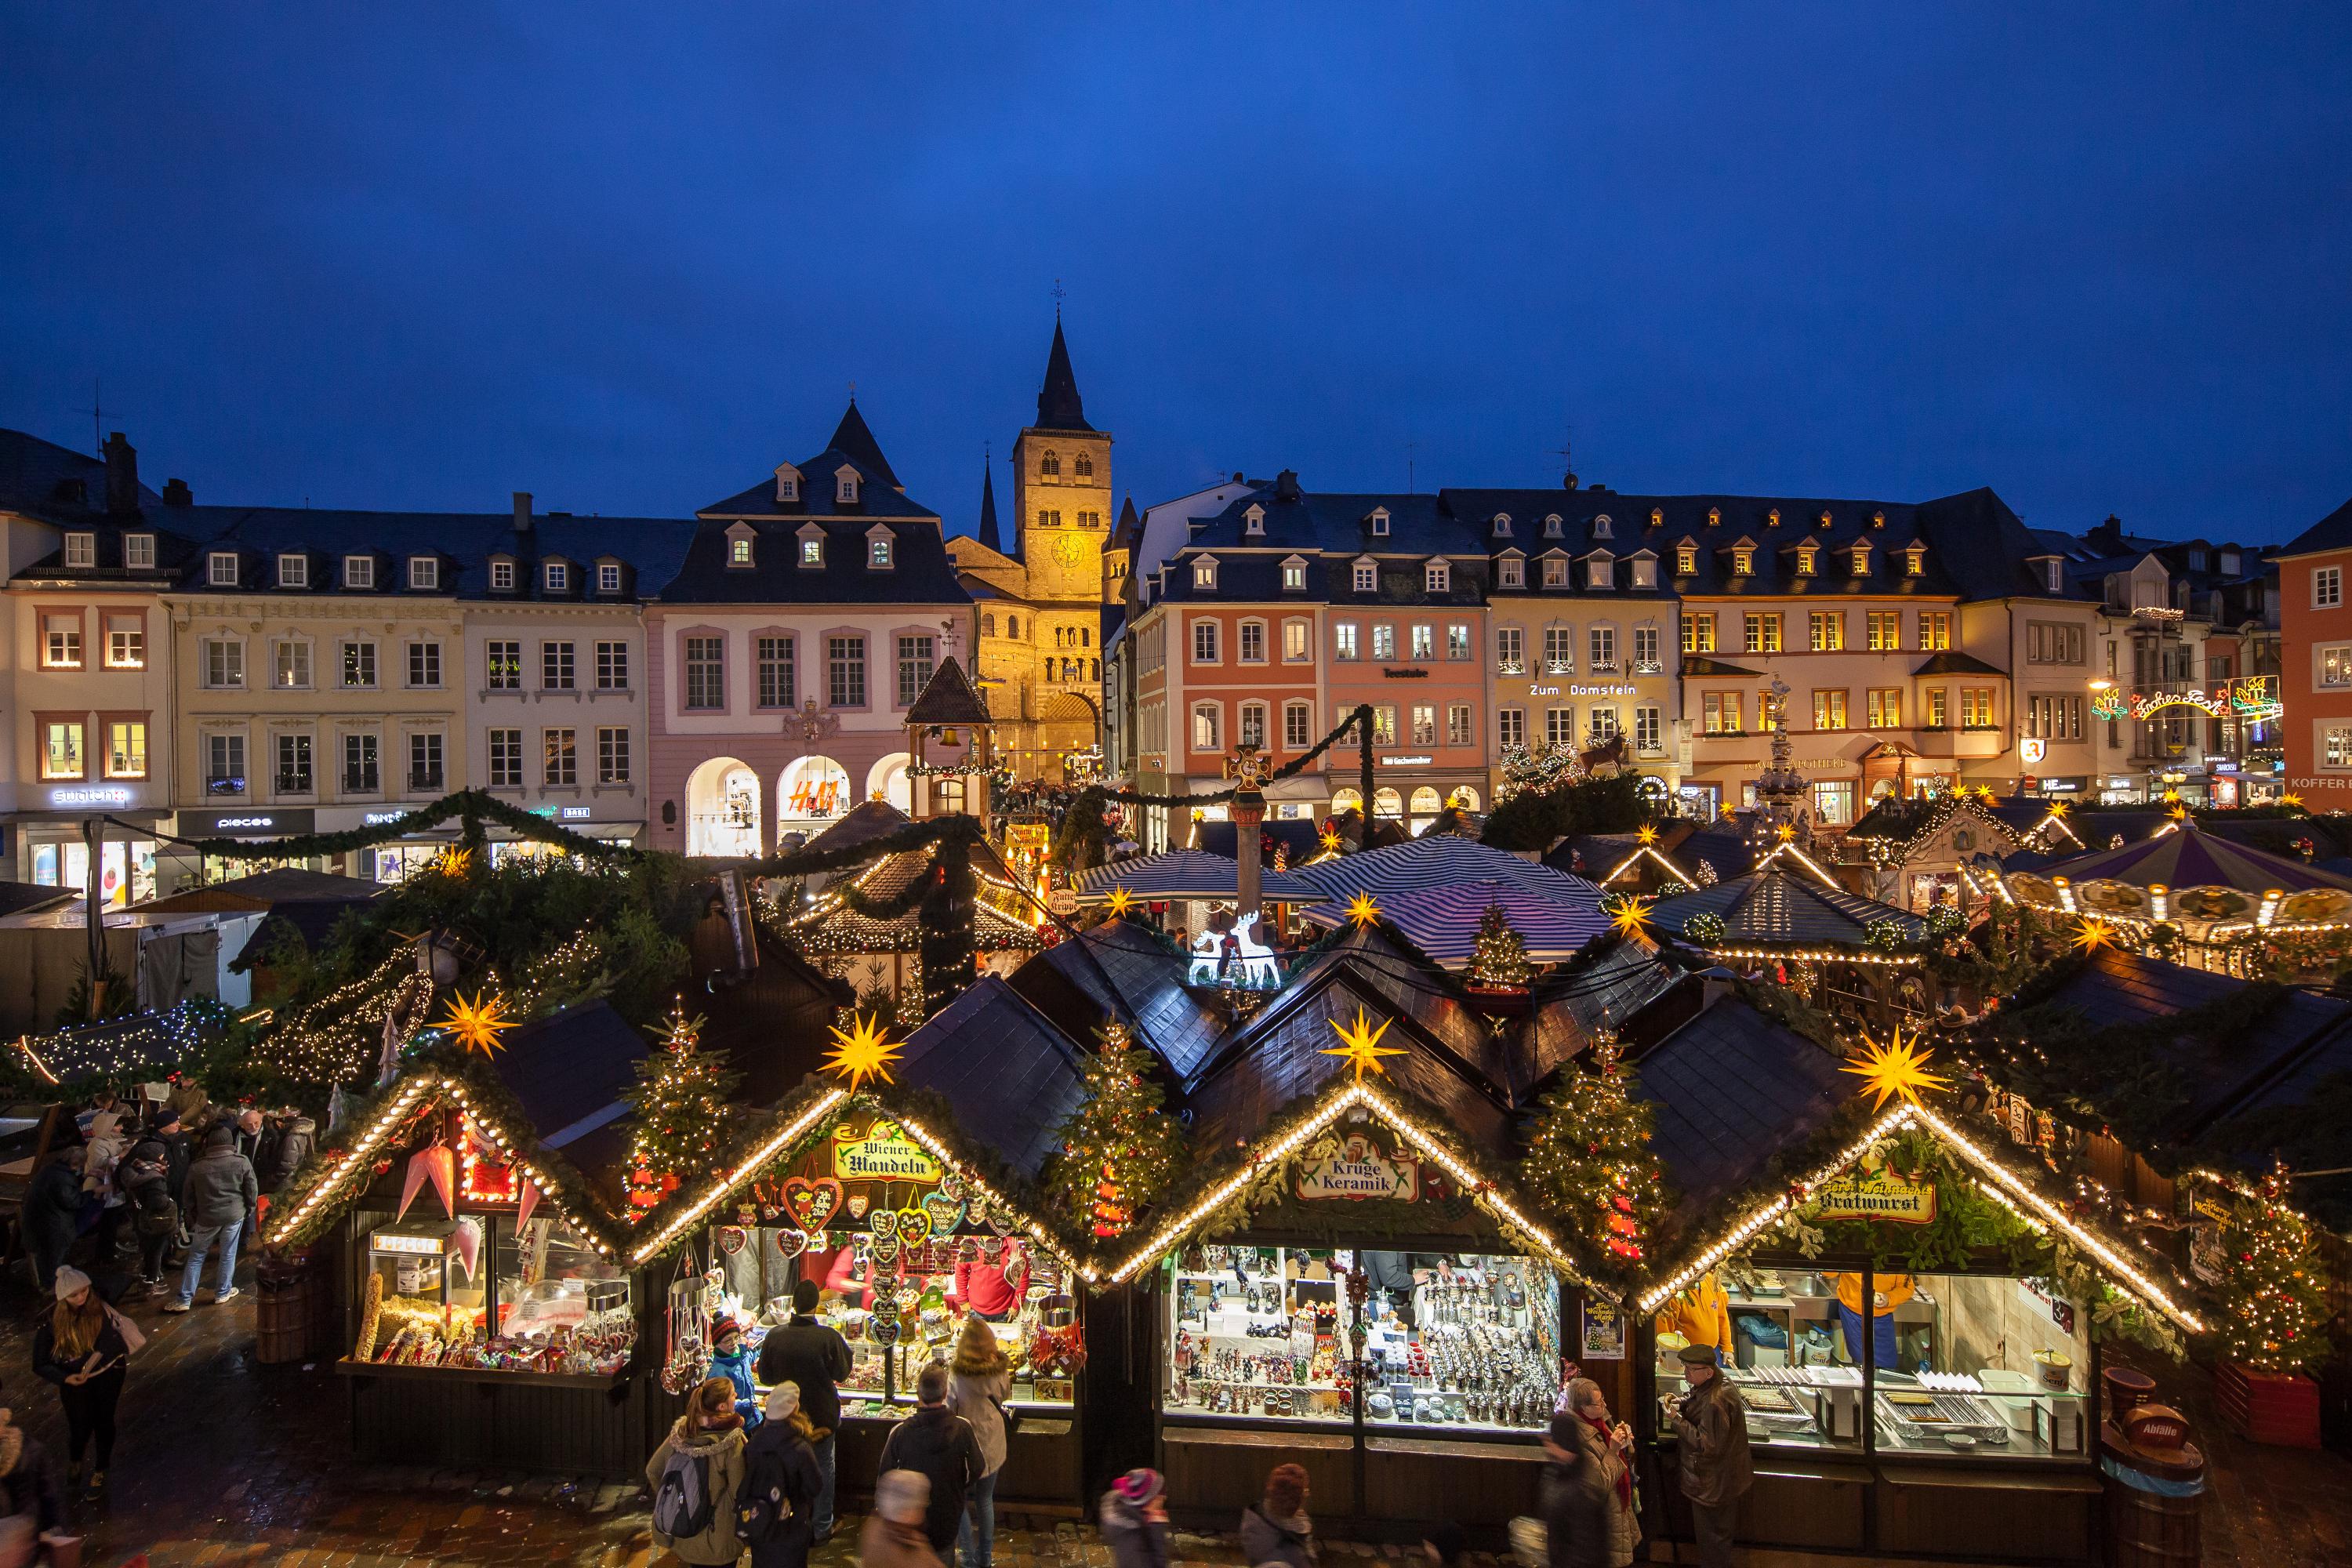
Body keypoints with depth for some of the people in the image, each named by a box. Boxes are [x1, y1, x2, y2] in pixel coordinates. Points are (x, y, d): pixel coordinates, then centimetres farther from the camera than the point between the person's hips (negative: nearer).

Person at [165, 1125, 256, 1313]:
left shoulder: (196, 1167, -4)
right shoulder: (242, 1162, -9)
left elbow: (190, 1197, 5)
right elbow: (252, 1190, -5)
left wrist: (192, 1219, 18)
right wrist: (248, 1206, 14)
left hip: (207, 1217, 1)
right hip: (234, 1214, 0)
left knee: (196, 1255, 13)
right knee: (228, 1254, 13)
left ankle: (184, 1299, 14)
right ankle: (223, 1293, 23)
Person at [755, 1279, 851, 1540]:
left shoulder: (775, 1336, -16)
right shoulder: (828, 1337, -23)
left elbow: (765, 1376, -2)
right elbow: (841, 1373, -8)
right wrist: (845, 1347, 7)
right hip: (822, 1416, -2)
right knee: (822, 1469, 15)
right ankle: (821, 1528, 24)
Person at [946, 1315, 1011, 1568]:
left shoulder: (956, 1373, -24)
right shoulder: (1000, 1369, -13)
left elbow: (949, 1408, -14)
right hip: (993, 1443, 4)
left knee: (959, 1501, 18)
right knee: (985, 1500, 21)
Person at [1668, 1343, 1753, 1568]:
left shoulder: (1716, 1403, -33)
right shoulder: (1721, 1384, -2)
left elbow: (1707, 1445, -31)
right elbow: (1701, 1413, 11)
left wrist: (1677, 1419, -27)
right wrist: (1682, 1404, -6)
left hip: (1712, 1485, -10)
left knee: (1712, 1538, 10)